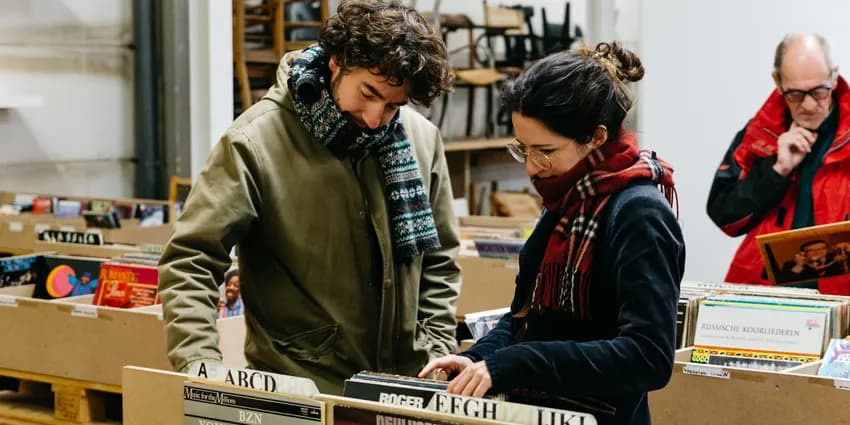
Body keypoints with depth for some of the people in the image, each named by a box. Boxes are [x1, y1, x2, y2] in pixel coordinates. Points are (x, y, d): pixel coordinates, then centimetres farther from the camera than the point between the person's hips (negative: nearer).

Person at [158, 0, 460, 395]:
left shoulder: (421, 138, 0)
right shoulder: (257, 140, -13)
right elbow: (189, 262, -14)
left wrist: (437, 352, 1)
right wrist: (202, 364, -25)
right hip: (296, 391, -4)